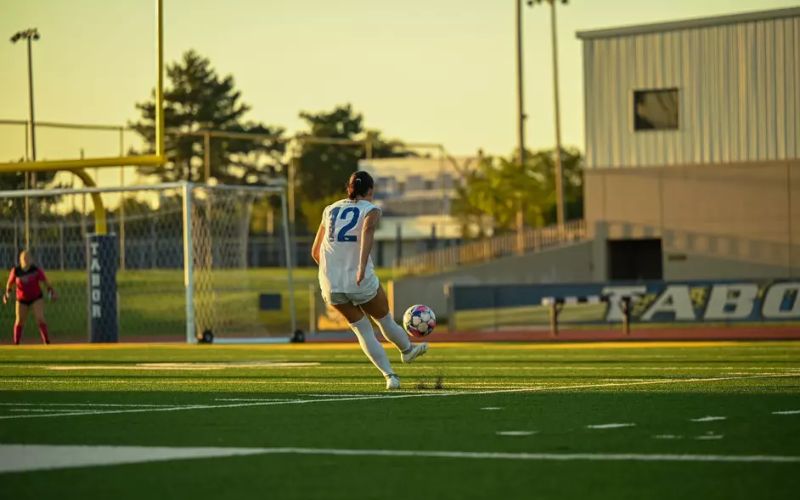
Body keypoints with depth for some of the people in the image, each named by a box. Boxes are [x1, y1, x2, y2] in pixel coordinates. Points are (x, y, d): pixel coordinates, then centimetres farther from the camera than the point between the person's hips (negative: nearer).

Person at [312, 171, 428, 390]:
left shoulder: (330, 210, 15)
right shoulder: (370, 210, 2)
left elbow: (315, 252, 19)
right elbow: (367, 230, -23)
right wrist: (362, 266, -34)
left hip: (330, 285, 4)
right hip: (361, 282, -4)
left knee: (362, 329, 17)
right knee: (385, 320, 23)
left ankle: (390, 375, 12)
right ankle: (407, 349, 47)